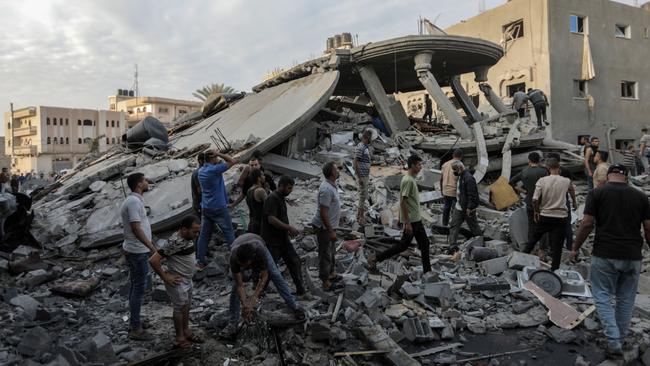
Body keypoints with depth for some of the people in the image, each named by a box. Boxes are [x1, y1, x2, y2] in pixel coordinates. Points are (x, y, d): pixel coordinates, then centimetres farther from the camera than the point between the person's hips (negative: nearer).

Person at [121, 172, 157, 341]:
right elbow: (136, 229, -26)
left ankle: (135, 322, 29)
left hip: (136, 250, 10)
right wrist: (152, 248, -26)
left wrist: (150, 244, 25)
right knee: (139, 288, -4)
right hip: (137, 251, -10)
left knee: (136, 286, 17)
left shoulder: (134, 200, 11)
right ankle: (136, 329, 4)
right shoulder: (134, 202, -21)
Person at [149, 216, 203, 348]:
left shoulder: (188, 238, -2)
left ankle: (186, 331, 38)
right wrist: (165, 277, -22)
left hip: (187, 279, 8)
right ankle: (179, 338, 25)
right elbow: (153, 260, -30)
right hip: (177, 282, -8)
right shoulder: (175, 242, -29)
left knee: (186, 306, 21)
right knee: (180, 308, 7)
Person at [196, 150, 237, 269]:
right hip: (219, 208, -7)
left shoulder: (200, 171, 6)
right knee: (229, 233, 6)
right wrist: (219, 154, -11)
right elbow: (233, 161, -14)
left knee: (204, 235, 9)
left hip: (205, 208, 7)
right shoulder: (214, 169, -18)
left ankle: (200, 262, 12)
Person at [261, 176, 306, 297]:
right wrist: (289, 228, -25)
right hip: (272, 241, -9)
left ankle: (300, 290, 13)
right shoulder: (272, 198, -19)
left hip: (283, 239, 9)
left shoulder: (281, 198, 11)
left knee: (294, 261, 6)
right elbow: (271, 219, -27)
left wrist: (288, 230, 11)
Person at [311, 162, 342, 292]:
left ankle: (332, 274, 41)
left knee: (331, 252, 24)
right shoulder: (326, 189, -28)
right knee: (325, 254, 3)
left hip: (330, 225, 10)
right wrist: (331, 231, -24)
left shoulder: (332, 185, 4)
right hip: (324, 227, -10)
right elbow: (323, 213, -28)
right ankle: (326, 283, 15)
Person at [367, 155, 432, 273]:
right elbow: (403, 202, -24)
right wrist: (407, 223, -24)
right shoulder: (408, 180, -21)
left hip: (417, 219, 10)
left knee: (424, 243, 12)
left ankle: (427, 271, 21)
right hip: (411, 221, -10)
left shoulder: (411, 179, 10)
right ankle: (375, 258, 4)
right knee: (403, 245, -2)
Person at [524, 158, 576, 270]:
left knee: (534, 239, 19)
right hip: (560, 218, 0)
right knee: (557, 247, 4)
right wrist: (574, 202, 45)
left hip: (544, 216, 0)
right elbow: (572, 191, 24)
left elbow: (535, 200, -14)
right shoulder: (566, 181, 0)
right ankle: (554, 270, 8)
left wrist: (536, 212, 5)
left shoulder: (542, 180, -7)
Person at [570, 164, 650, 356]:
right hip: (633, 256, 3)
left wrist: (576, 248, 1)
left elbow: (587, 224, -8)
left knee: (603, 296, 8)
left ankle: (613, 340, 0)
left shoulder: (597, 193, -4)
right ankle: (621, 338, 26)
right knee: (626, 299, 16)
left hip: (604, 255, -3)